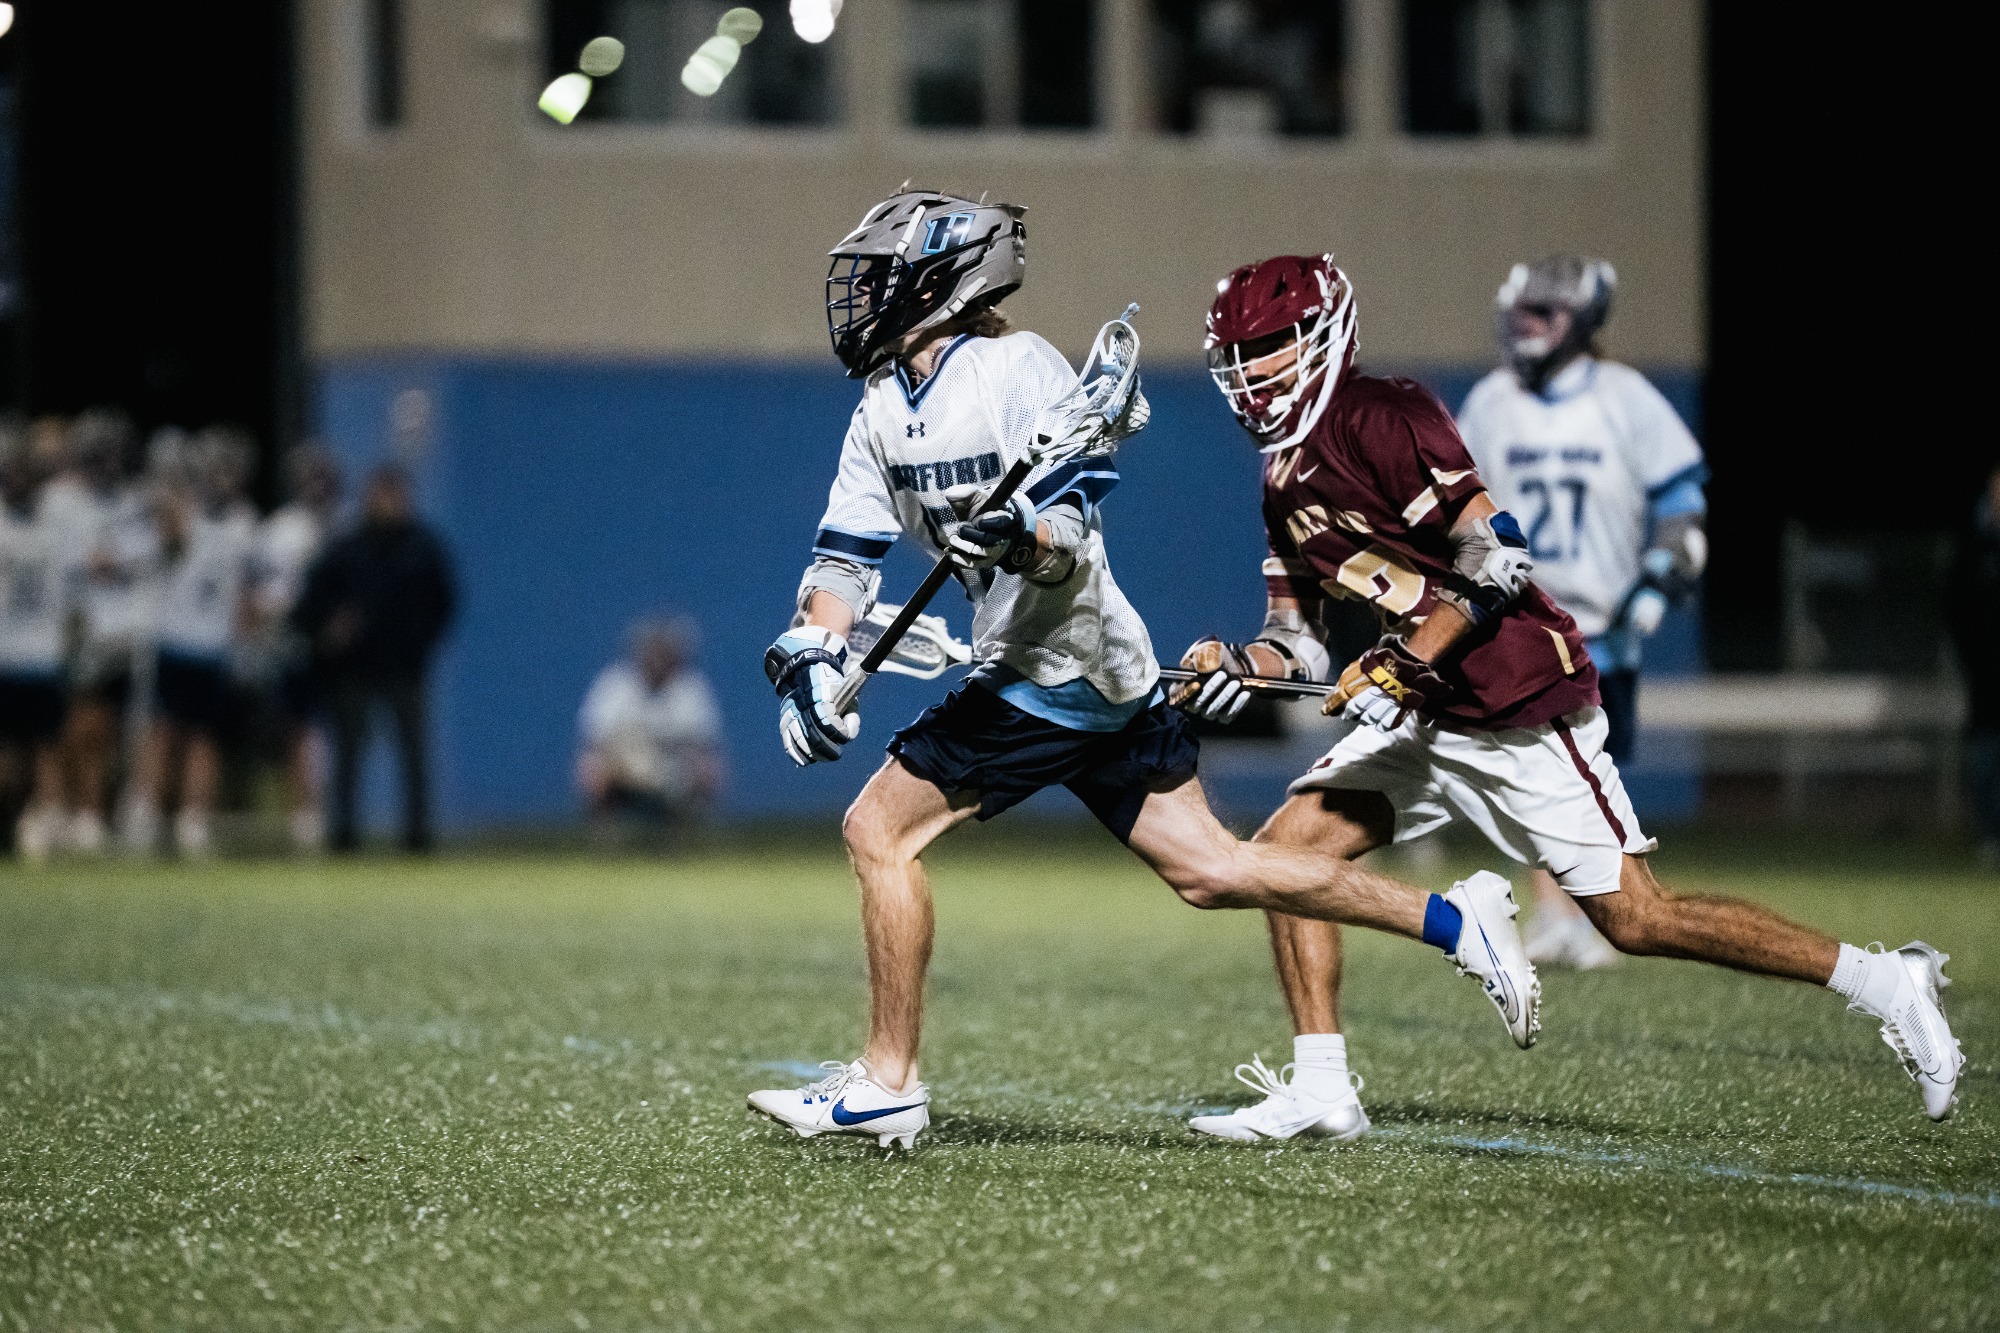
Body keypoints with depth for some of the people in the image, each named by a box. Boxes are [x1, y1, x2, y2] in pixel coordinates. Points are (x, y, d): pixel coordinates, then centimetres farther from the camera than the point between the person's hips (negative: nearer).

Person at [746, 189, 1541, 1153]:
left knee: (879, 831, -7)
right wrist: (808, 660, -3)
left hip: (1060, 669, -9)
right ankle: (1452, 920, 11)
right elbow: (846, 556, 13)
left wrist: (1024, 540, -40)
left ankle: (888, 1082, -2)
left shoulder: (1019, 370, -12)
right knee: (1209, 872, 7)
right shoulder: (884, 411, 14)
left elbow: (1071, 541, -19)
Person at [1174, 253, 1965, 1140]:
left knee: (1635, 919, -6)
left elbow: (1497, 558, -22)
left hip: (1519, 708, -9)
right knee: (1286, 850, -3)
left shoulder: (1383, 421, -16)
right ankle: (1317, 1089, 2)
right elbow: (1299, 642, 16)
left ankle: (1883, 983, 4)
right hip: (1425, 720, 9)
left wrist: (1400, 667, -24)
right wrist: (1240, 666, -5)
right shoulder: (1285, 484, 13)